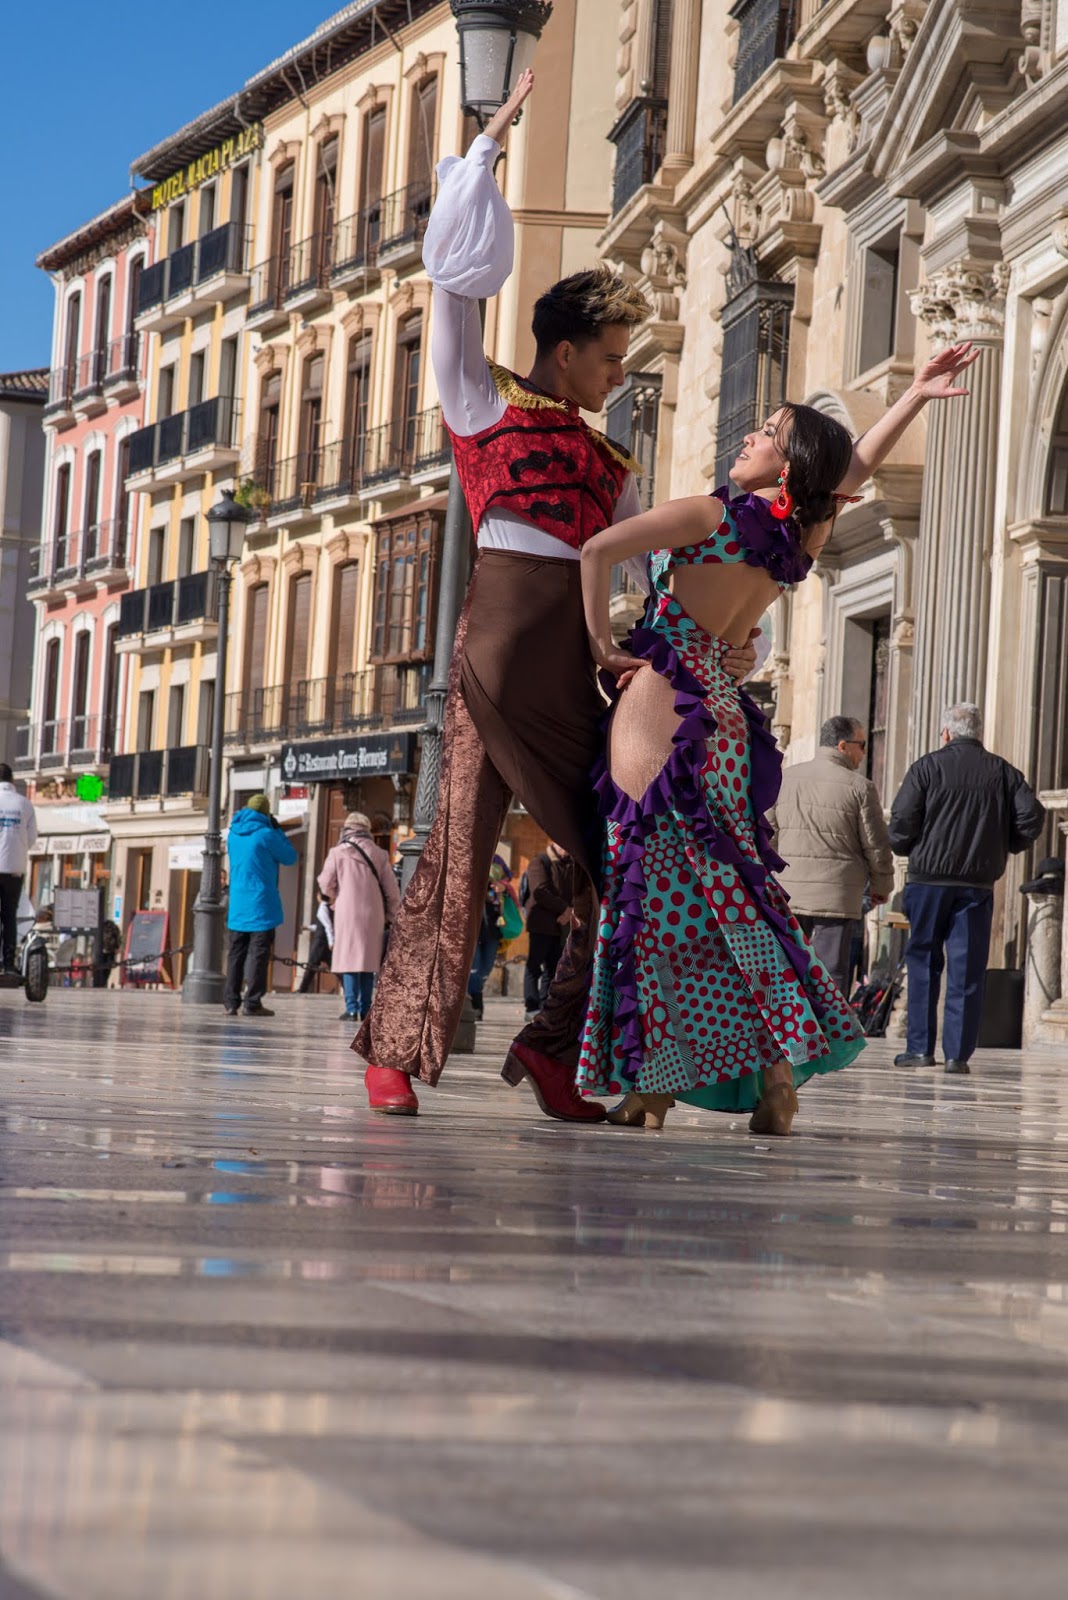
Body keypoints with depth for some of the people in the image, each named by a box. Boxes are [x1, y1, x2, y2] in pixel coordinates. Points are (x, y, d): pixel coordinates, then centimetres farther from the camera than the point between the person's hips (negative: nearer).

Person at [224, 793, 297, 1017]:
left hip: (237, 904, 6)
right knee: (259, 952, -4)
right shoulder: (266, 834, -12)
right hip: (261, 905, -6)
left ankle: (231, 1002, 6)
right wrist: (277, 830, 5)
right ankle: (252, 1002, -8)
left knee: (236, 952, 8)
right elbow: (290, 857, -2)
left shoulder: (233, 833, 8)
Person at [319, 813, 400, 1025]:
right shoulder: (379, 854, 5)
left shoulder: (338, 853, -2)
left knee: (349, 959, -1)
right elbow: (392, 890, 6)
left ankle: (352, 1008, -9)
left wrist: (334, 899, 19)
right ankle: (365, 1009, 7)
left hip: (347, 914, -3)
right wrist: (390, 916, 16)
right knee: (369, 960, 9)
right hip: (373, 915, 3)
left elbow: (326, 884, -2)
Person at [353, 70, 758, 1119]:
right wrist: (491, 142, 12)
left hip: (579, 656, 6)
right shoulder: (485, 406, 10)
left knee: (620, 853, -2)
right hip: (504, 631, -6)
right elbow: (456, 279, 6)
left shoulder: (608, 463, 24)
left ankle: (554, 1043, 3)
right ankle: (393, 1047, -5)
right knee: (463, 836, -9)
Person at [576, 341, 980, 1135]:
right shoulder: (806, 534, 10)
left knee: (654, 891, -7)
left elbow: (599, 549, -15)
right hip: (720, 706, 6)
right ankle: (778, 1070, 3)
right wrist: (917, 396, 32)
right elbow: (853, 465, 27)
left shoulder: (714, 514, -7)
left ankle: (650, 1087, -8)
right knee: (729, 892, 9)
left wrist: (601, 642, -5)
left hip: (662, 699, -6)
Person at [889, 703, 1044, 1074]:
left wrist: (906, 849, 10)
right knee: (968, 970, 4)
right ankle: (958, 1053, 0)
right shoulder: (1003, 772, 6)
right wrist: (1005, 847, 14)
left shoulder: (927, 767, -1)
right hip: (979, 883, 1)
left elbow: (902, 819, -9)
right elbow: (1031, 816, -2)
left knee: (923, 963, 9)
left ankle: (920, 1047, 6)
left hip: (929, 877, -1)